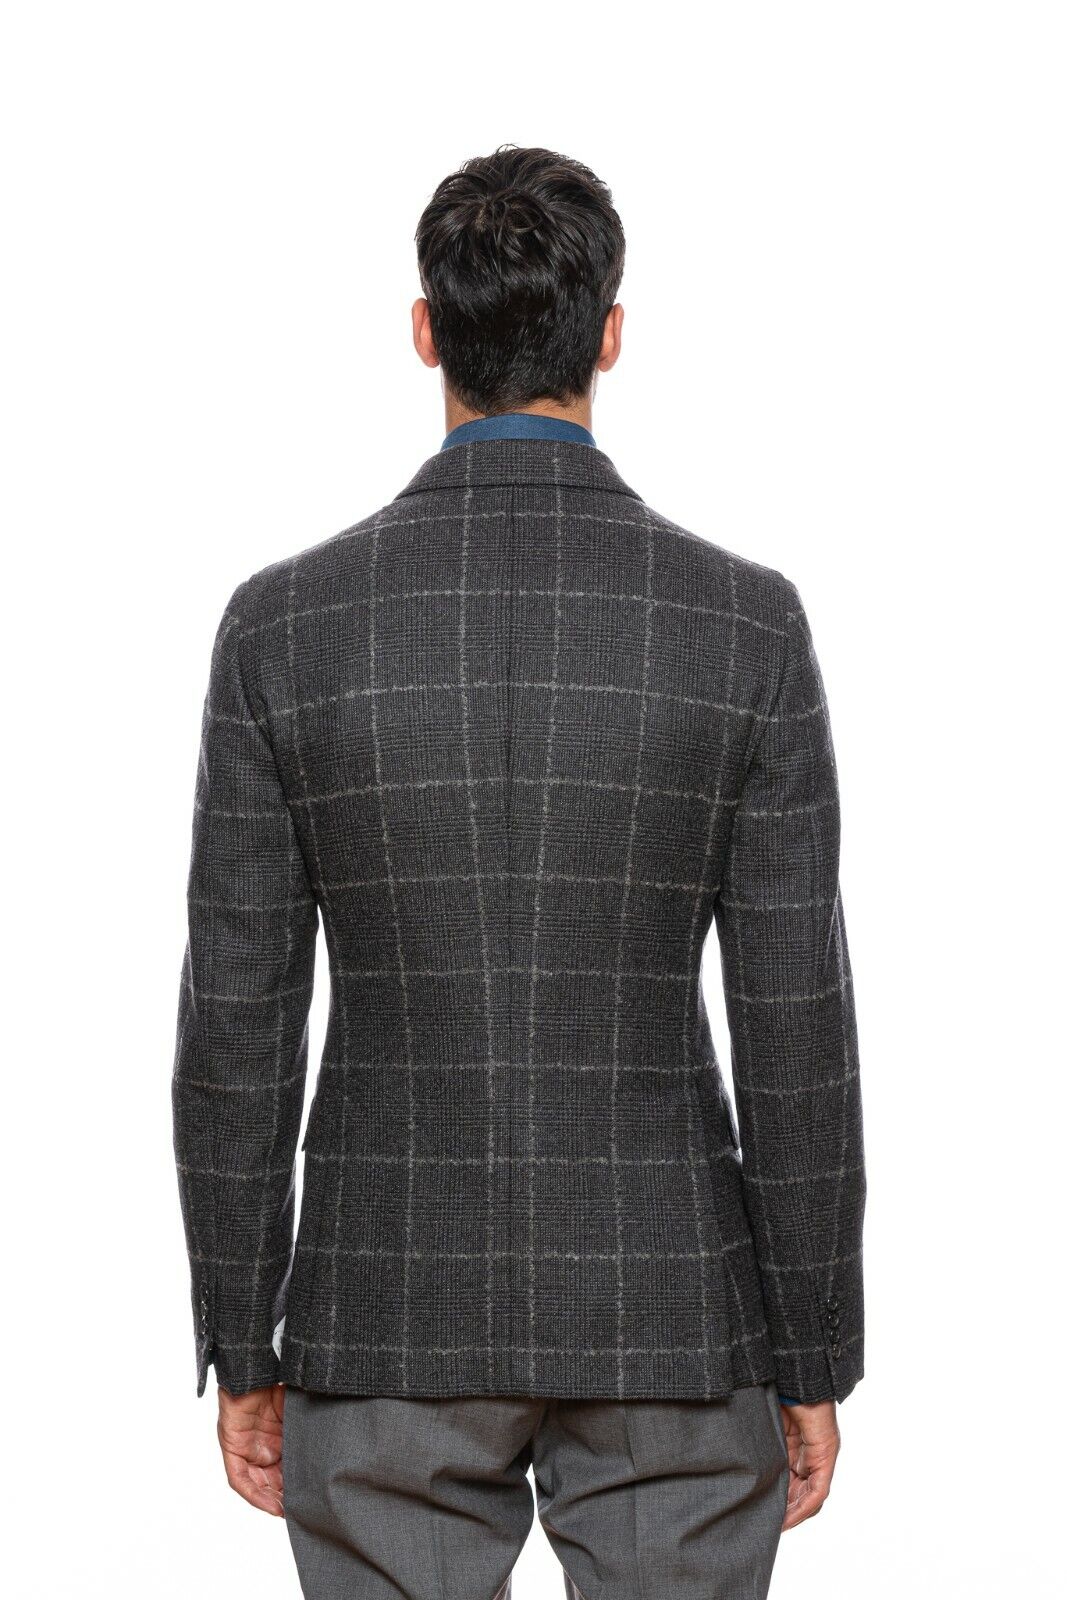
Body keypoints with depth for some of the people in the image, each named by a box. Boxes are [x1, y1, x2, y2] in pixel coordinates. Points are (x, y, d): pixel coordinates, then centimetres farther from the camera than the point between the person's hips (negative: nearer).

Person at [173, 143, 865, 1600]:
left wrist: (240, 1352, 6)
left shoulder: (284, 623, -8)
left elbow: (236, 1030, -5)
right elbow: (796, 1037, -8)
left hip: (392, 1316, 1)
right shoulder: (746, 622, -10)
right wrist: (815, 1365, 3)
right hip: (666, 1317, 0)